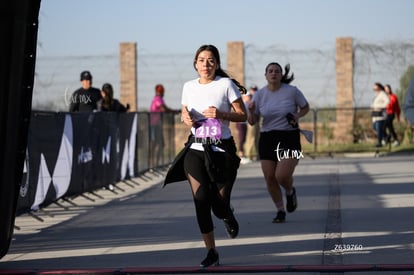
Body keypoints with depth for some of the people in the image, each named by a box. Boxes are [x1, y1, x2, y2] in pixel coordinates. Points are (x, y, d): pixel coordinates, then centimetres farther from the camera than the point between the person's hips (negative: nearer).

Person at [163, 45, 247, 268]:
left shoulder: (226, 84, -3)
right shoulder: (189, 86, 9)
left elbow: (243, 115, -1)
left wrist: (221, 114, -18)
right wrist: (185, 118, -2)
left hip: (222, 151, -3)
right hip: (196, 150, 3)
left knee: (220, 204, -3)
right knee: (201, 200, -9)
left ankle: (229, 218, 37)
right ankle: (211, 252, 2)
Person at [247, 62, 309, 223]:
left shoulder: (292, 91, -5)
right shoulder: (260, 95, 1)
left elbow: (305, 107, 10)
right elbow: (252, 122, 3)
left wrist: (297, 116, -10)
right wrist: (251, 111, -18)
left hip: (289, 138, -3)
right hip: (267, 139, 3)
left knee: (282, 176, -17)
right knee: (270, 178, 0)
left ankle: (290, 192, 19)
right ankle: (280, 211, 20)